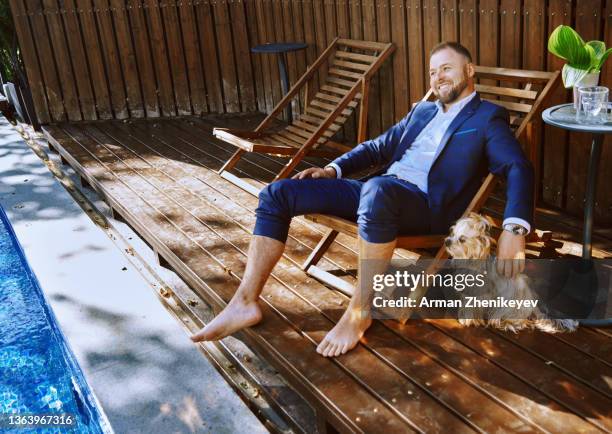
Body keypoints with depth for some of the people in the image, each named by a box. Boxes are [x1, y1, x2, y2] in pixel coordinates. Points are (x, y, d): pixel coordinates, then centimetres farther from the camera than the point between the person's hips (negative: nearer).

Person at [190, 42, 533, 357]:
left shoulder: (487, 117, 7)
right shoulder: (423, 110, 27)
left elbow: (519, 168, -7)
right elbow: (379, 147, 29)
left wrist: (514, 229, -25)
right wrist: (334, 168, 11)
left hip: (426, 203, -7)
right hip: (379, 192, 7)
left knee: (377, 190, -44)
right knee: (279, 193, -6)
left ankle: (360, 311, -25)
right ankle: (245, 303, -10)